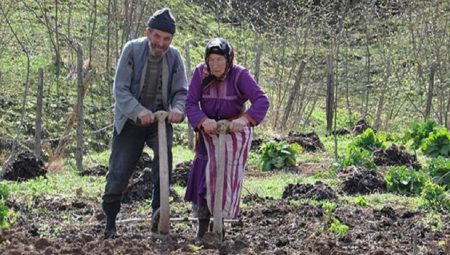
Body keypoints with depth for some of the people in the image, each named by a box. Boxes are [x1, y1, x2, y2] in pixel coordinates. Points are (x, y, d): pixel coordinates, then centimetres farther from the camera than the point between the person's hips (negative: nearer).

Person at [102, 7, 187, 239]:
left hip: (159, 119, 1)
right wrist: (138, 111, -35)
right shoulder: (132, 50, -14)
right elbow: (120, 89, -18)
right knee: (118, 174, -2)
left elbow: (181, 91, -4)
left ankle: (159, 213, -19)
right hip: (130, 121, -1)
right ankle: (110, 220, 22)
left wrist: (178, 109, -28)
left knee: (164, 151, -28)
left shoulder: (174, 57, -7)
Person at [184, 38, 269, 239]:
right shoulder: (201, 73, -13)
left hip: (235, 132, -2)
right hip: (209, 130, 2)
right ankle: (202, 228, 3)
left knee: (228, 176, 0)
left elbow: (261, 100, -27)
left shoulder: (239, 75, -19)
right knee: (204, 176, -3)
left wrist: (244, 119, -43)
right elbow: (191, 103, -16)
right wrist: (204, 121, -35)